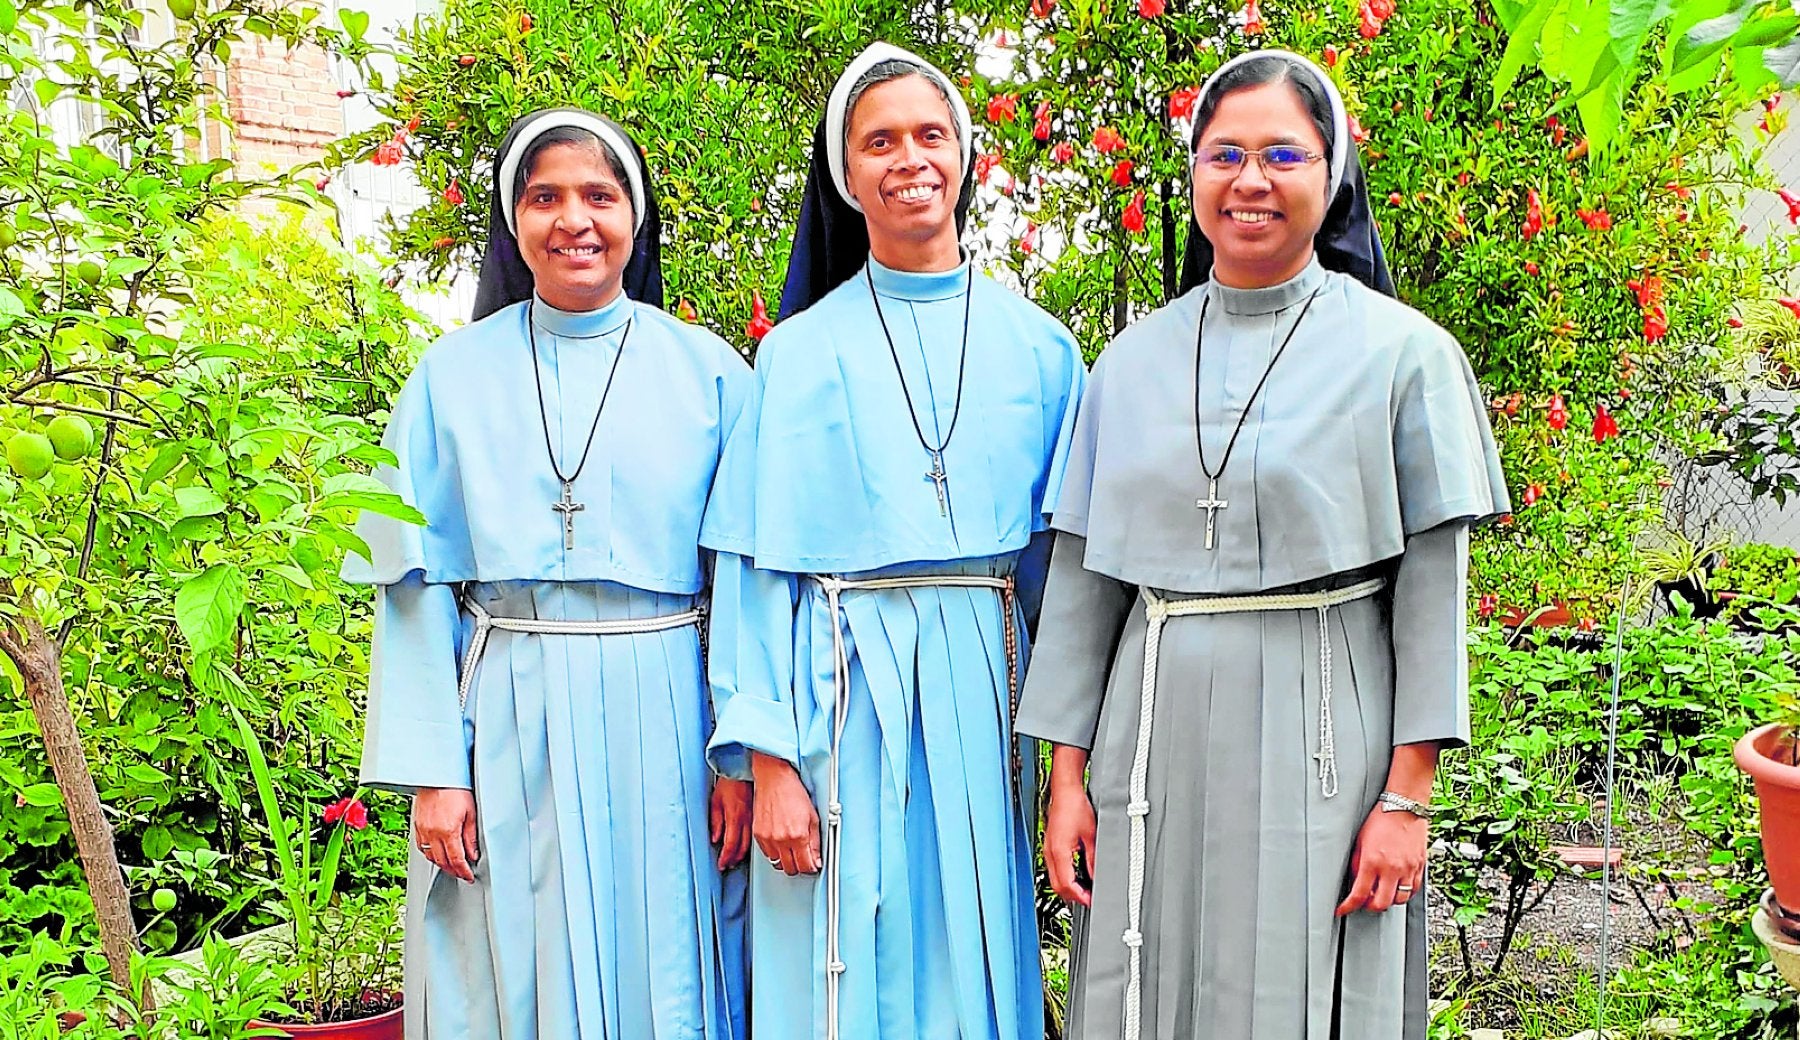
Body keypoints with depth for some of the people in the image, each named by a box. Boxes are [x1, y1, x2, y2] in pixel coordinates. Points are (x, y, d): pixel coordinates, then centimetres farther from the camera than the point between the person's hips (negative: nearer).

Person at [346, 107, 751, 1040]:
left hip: (664, 721, 0)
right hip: (508, 727, 1)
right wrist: (431, 770, -5)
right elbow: (416, 585, 2)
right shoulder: (454, 376, 5)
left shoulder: (707, 370, 3)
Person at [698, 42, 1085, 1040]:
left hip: (986, 685, 2)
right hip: (848, 689, -2)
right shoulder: (801, 353, 2)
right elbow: (758, 567, -2)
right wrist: (768, 763, -9)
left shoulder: (1038, 347, 8)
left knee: (973, 958, 10)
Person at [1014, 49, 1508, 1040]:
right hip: (1156, 729, 3)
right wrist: (1067, 775, 4)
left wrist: (1407, 797, -8)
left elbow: (1432, 587, -3)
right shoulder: (1133, 358, 7)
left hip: (1322, 734, -3)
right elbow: (1082, 575, 7)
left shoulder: (1406, 353, -1)